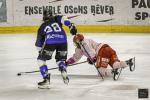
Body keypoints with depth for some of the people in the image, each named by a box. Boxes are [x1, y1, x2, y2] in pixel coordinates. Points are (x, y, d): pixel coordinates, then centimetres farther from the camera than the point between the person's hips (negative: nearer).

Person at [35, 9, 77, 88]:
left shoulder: (42, 26, 29)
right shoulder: (56, 18, 29)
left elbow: (39, 42, 31)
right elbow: (64, 19, 4)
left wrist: (40, 51, 43)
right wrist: (71, 26, -6)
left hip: (50, 42, -2)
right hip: (62, 41, 2)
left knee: (41, 59, 15)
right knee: (60, 59, 24)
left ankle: (46, 79, 2)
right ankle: (63, 71, -7)